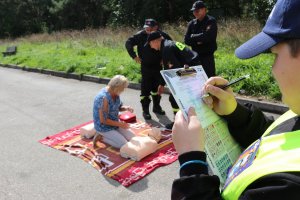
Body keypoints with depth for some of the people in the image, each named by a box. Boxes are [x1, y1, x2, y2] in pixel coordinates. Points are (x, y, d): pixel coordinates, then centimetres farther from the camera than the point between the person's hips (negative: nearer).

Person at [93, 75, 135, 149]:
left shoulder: (115, 93, -5)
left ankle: (107, 135, 15)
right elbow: (103, 120, -27)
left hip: (114, 122, 8)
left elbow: (118, 107, 12)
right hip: (104, 127, -8)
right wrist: (120, 124, -20)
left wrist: (126, 108, -11)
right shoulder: (104, 98, -30)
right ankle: (101, 137, 1)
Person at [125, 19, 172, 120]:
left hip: (158, 66, 3)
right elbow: (128, 43, -4)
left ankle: (156, 107, 31)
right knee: (145, 89, -2)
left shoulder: (162, 35, -7)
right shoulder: (140, 35, -12)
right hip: (146, 67, -2)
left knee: (157, 87, 14)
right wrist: (134, 56, -9)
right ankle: (145, 110, 9)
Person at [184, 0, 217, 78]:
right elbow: (186, 40, 2)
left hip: (208, 56, -5)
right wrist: (197, 41, -13)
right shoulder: (192, 23, 8)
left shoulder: (211, 21, -5)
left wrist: (193, 37, -8)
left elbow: (208, 36, -20)